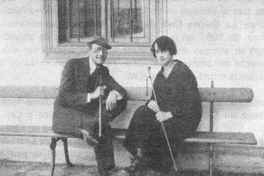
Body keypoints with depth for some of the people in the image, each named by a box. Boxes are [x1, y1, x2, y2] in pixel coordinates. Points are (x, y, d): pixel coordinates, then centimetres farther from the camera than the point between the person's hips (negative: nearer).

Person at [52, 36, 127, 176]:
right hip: (66, 115, -7)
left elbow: (122, 91, 3)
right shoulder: (73, 65, -8)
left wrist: (114, 93, -22)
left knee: (121, 102, -16)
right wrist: (90, 95, -25)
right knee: (104, 128, -30)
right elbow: (62, 97, -16)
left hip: (88, 114, 7)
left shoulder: (103, 71, 10)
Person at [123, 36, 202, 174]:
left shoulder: (183, 72, -10)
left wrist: (169, 114, -24)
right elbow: (156, 97, 17)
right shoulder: (160, 74, 13)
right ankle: (141, 156, -17)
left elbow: (190, 103, -16)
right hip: (163, 114, 7)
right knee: (141, 113, -20)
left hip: (185, 118, -6)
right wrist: (152, 102, -8)